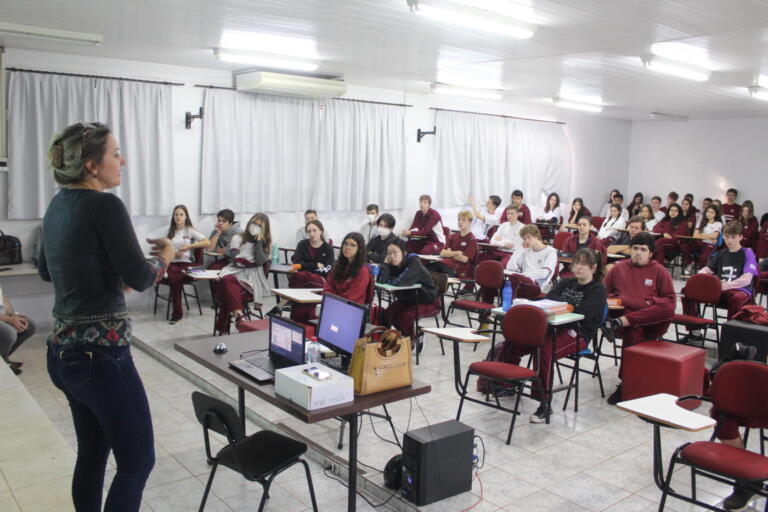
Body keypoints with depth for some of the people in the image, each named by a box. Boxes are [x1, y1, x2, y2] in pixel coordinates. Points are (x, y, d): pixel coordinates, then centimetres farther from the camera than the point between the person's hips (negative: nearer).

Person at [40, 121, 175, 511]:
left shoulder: (58, 204, 9)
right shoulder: (105, 206, -17)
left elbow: (46, 269, 23)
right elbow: (141, 278, -16)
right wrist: (166, 253, 4)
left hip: (64, 350, 9)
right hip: (100, 354, -9)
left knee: (92, 454, 19)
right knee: (137, 461, 4)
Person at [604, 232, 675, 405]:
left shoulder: (660, 271, 14)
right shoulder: (619, 268, 19)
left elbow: (669, 303, 7)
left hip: (652, 321, -1)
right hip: (621, 312, 1)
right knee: (633, 331, -33)